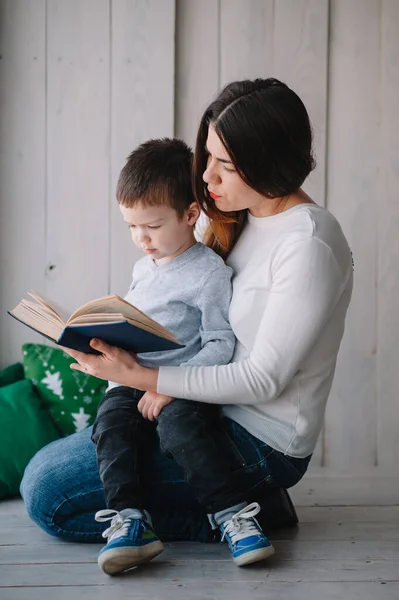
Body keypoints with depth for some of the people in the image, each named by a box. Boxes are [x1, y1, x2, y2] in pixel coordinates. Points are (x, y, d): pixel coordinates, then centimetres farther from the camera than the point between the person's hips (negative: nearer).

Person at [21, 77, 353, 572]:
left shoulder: (309, 247, -20)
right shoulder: (232, 218, 6)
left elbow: (263, 379, -21)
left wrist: (141, 377, -22)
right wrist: (116, 337, -6)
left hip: (259, 441, -9)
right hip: (215, 408, 9)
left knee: (46, 493, -12)